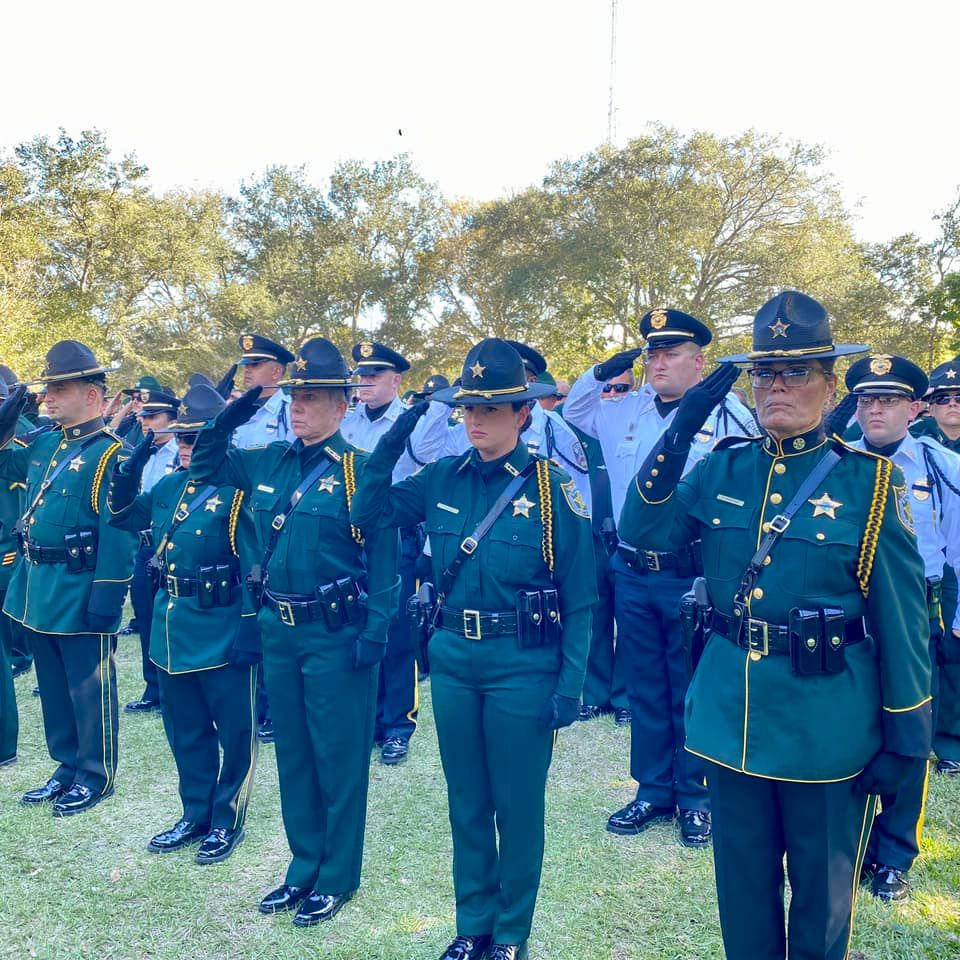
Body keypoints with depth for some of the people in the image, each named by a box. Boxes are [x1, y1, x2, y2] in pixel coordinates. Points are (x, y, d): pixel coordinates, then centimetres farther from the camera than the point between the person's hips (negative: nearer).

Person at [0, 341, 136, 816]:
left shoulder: (110, 453, -15)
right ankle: (68, 766, 33)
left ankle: (95, 776, 20)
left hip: (80, 594, -8)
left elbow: (118, 532, -19)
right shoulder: (43, 445, 9)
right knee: (52, 685, 18)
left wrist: (106, 598, -22)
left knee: (89, 688, 6)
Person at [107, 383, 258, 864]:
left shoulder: (236, 491, -14)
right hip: (171, 631, 8)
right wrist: (130, 467, 0)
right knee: (187, 733, 19)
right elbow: (123, 514, 18)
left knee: (235, 733, 8)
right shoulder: (170, 485, 8)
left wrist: (249, 633, -17)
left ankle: (227, 821, 24)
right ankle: (195, 816, 35)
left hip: (221, 635, -7)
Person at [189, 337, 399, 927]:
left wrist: (375, 633, -17)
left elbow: (385, 560, -13)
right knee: (293, 754, 17)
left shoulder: (360, 471, -12)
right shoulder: (268, 463, 5)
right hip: (278, 631, 6)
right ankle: (305, 867, 34)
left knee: (338, 758, 7)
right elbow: (204, 465, 17)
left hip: (336, 635, -6)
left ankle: (339, 878, 24)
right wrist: (231, 415, 0)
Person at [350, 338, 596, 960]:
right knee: (467, 801, 17)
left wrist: (570, 687, -10)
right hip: (453, 662, 4)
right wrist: (392, 442, -7)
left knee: (517, 805, 10)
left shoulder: (554, 489, -9)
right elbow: (368, 515, 7)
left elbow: (579, 601, -7)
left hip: (523, 668, -4)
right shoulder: (443, 479, 2)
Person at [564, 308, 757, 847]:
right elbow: (572, 415, 25)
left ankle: (697, 799, 26)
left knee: (692, 691, 8)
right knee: (645, 689, 15)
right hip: (633, 574, 5)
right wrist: (600, 375, 9)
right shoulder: (624, 412, 8)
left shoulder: (725, 415, -6)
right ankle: (653, 793, 31)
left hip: (692, 575, -4)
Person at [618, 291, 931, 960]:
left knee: (821, 891, 17)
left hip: (827, 722, -3)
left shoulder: (870, 481, -8)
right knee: (743, 882, 19)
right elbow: (646, 531, -7)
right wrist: (680, 430, -14)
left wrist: (906, 738, -4)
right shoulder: (724, 467, 2)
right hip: (732, 711, 3)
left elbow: (902, 619, -5)